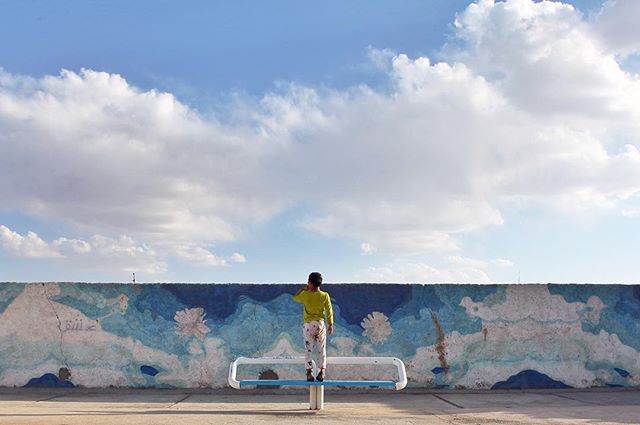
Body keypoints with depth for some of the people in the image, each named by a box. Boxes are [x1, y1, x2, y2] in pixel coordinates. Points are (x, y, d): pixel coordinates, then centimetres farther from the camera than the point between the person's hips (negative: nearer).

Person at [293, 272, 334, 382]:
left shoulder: (306, 295, -8)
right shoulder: (325, 296, -5)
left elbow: (295, 298, 13)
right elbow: (329, 311, -1)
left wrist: (303, 289, 20)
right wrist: (330, 324, 7)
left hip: (309, 324, -1)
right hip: (320, 324, 1)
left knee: (308, 349, 4)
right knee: (321, 349, 8)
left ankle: (309, 372, -2)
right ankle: (322, 371, 2)